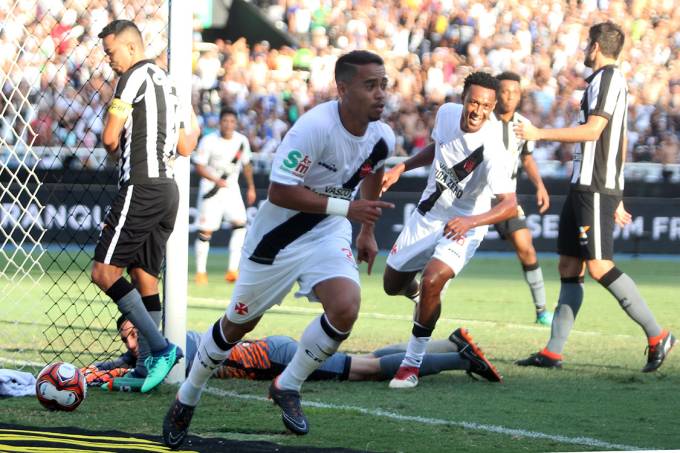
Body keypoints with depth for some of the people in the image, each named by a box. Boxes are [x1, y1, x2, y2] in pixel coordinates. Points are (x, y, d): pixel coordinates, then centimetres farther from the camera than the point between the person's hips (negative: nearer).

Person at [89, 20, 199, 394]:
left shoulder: (135, 77, -8)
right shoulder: (165, 82, 20)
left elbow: (110, 138, -12)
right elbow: (185, 148, 24)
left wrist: (114, 151, 9)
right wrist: (194, 128, 44)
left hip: (140, 188, -10)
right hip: (166, 190, 10)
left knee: (104, 272, -11)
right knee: (145, 279, 9)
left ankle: (160, 348, -19)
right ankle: (146, 367, 6)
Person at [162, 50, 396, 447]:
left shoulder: (382, 138, -10)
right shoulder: (315, 127, -31)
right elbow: (279, 192, -30)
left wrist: (367, 232, 18)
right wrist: (345, 207, -31)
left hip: (328, 235, 4)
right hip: (278, 236, -4)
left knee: (345, 309, -22)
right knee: (239, 323, 10)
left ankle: (287, 387, 2)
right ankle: (187, 400, 35)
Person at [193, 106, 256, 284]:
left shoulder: (242, 141, 0)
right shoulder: (209, 141, -13)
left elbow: (246, 165, 15)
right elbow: (199, 167, -13)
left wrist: (251, 187, 16)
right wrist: (216, 180, -27)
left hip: (232, 188, 4)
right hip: (211, 189, -4)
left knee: (240, 223, -14)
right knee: (205, 230, -5)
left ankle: (233, 270, -11)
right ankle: (200, 271, 10)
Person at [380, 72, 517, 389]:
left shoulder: (491, 150, -30)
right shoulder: (447, 113, -12)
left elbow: (510, 205, -38)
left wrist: (471, 221, -52)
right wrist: (401, 169, 5)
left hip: (462, 228, -6)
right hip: (427, 216, 6)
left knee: (432, 281, -30)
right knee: (392, 285, 16)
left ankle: (412, 363, -14)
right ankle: (417, 292, 55)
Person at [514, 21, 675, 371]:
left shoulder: (608, 77, -9)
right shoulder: (607, 80, 22)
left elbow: (592, 130, -19)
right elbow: (619, 143, 25)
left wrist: (540, 134, -14)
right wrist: (616, 199, 26)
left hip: (596, 190, -10)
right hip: (584, 186, 10)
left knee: (600, 266, -15)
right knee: (568, 267, 7)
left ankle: (657, 335, -11)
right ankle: (553, 352, 7)